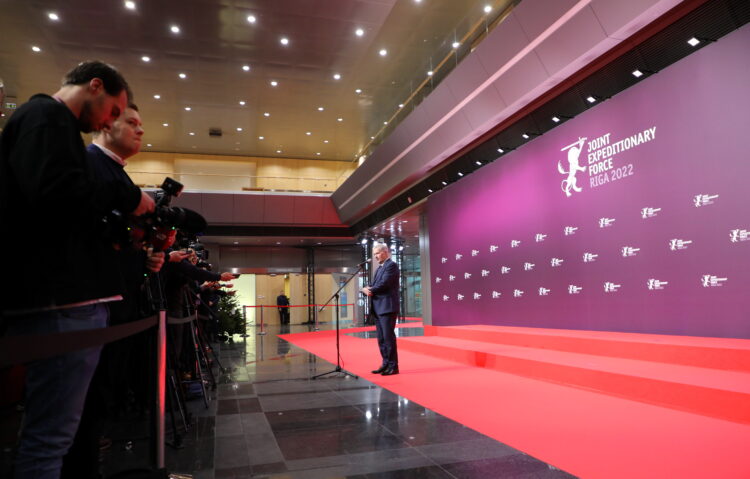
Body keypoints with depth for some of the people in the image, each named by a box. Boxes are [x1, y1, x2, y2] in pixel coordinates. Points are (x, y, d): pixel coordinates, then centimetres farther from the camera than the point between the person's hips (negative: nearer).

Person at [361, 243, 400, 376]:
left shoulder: (391, 265, -8)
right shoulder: (379, 268, 21)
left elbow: (384, 284, -18)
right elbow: (374, 285, 16)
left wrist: (370, 290, -6)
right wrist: (367, 289, -7)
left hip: (387, 307, -9)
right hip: (378, 308, 9)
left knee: (388, 337, -7)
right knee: (381, 338, 11)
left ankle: (393, 366, -2)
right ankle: (386, 364, 19)